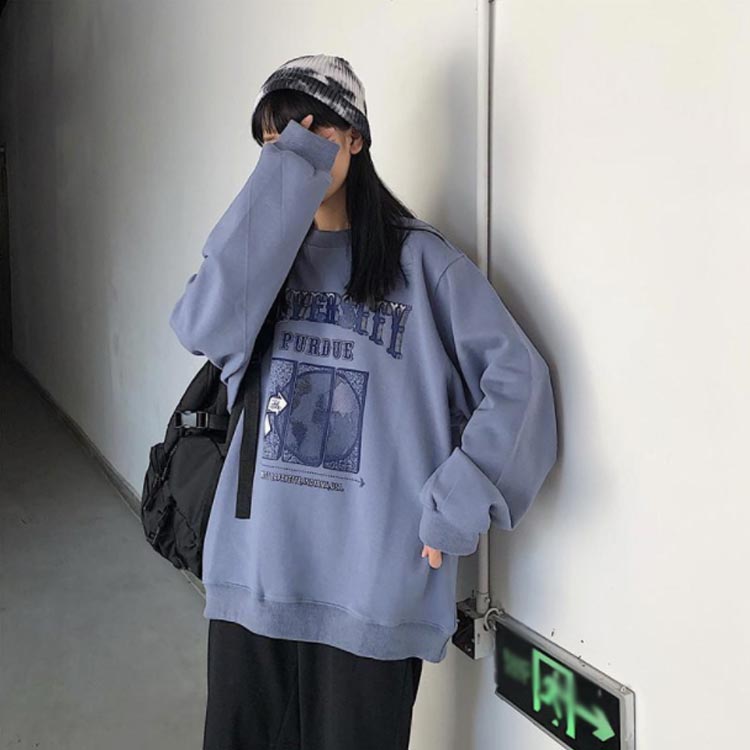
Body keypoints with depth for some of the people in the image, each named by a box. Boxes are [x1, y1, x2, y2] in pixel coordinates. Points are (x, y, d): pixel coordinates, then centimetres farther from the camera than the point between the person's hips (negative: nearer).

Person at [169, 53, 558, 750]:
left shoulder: (418, 259, -1)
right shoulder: (257, 248, 9)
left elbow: (517, 376, -5)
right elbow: (203, 329, -13)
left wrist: (459, 503, -12)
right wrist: (283, 182, -13)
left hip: (371, 583, -3)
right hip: (251, 570, 3)